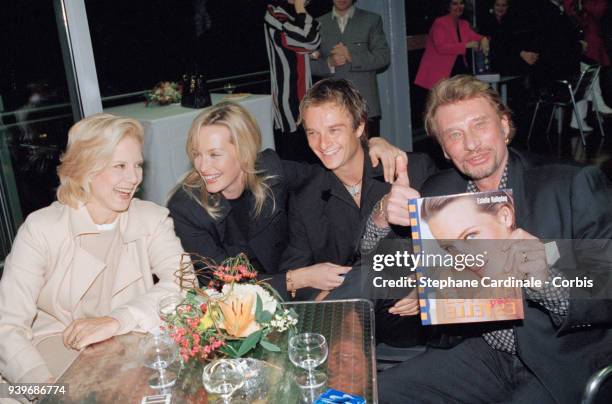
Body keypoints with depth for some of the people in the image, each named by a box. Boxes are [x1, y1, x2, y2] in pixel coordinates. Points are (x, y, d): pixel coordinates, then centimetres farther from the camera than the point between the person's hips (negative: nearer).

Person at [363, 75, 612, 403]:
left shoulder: (576, 185, -11)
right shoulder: (438, 193, 3)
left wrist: (547, 283, -36)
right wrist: (383, 217, -17)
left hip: (566, 363, -3)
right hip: (480, 350, 4)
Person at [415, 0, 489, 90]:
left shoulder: (464, 24, 12)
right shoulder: (440, 23, -9)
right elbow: (440, 47, -21)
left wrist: (483, 39, -13)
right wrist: (466, 45, -23)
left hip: (459, 71, 7)